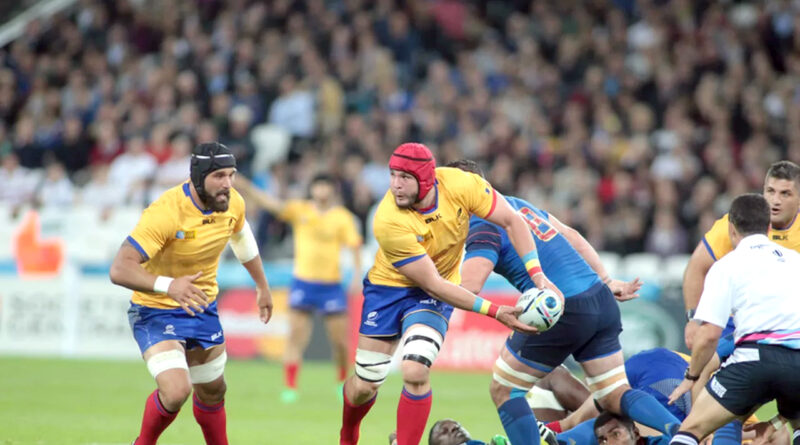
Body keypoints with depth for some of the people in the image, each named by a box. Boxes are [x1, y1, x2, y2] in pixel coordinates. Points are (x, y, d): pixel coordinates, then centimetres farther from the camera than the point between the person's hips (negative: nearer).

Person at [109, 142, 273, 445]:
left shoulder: (233, 203, -9)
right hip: (156, 313, -6)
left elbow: (241, 237, 17)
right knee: (176, 391, -24)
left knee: (212, 392, 19)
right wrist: (167, 285, -50)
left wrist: (262, 286, 25)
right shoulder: (165, 212, -31)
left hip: (202, 307, 6)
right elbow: (119, 270, -34)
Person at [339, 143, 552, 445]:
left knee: (415, 372, -23)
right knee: (365, 386, 4)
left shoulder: (460, 185, -25)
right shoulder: (388, 222, -32)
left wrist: (538, 275, -21)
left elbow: (512, 222, -10)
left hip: (432, 295, 1)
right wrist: (494, 312, -30)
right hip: (389, 285, -1)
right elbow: (433, 284, -28)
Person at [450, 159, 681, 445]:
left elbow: (469, 288, -22)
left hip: (562, 311, -8)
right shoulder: (516, 204, 18)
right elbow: (571, 236, 24)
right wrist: (607, 281, 25)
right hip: (601, 301, 8)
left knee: (503, 390, 8)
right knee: (615, 396, 11)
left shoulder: (483, 227, -9)